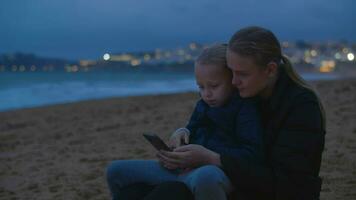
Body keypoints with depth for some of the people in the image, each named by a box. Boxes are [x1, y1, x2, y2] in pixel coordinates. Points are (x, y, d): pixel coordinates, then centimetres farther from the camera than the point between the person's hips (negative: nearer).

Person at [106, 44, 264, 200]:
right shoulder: (203, 105, 18)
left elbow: (252, 155, -16)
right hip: (186, 168, 8)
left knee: (205, 177, -48)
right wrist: (182, 133, 6)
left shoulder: (246, 108, -5)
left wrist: (206, 156, -23)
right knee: (117, 170, 3)